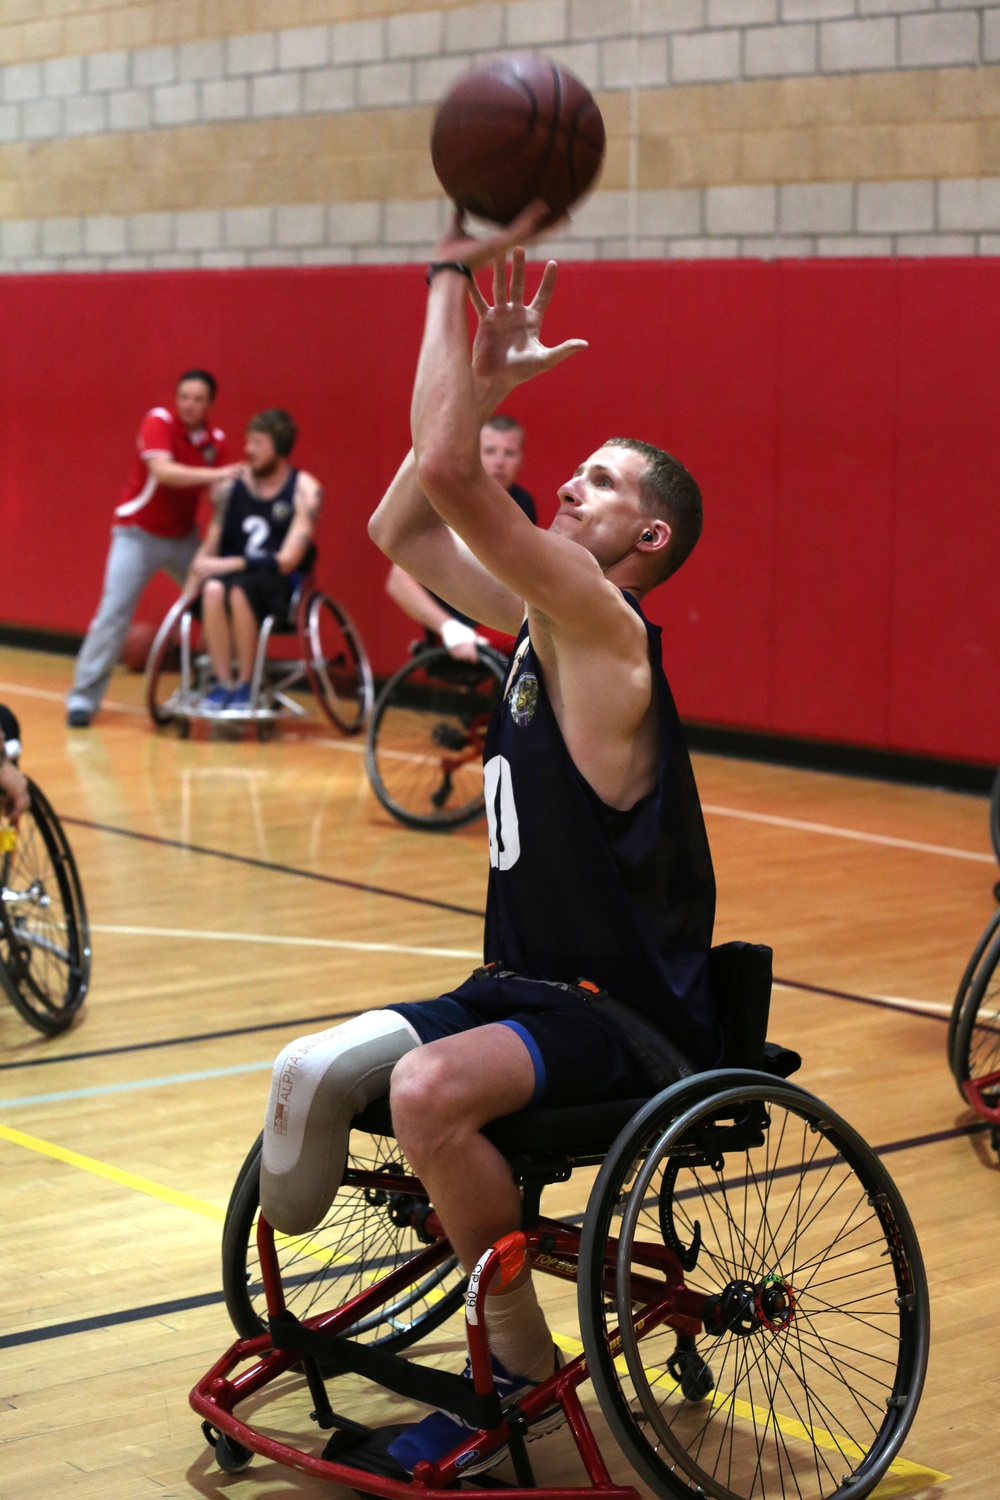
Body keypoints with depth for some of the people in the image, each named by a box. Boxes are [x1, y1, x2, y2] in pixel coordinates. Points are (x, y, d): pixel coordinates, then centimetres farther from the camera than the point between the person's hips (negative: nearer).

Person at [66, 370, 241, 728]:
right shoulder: (158, 422, -16)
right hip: (139, 533, -5)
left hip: (183, 536, 5)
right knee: (113, 612, -11)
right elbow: (162, 471, -31)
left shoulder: (216, 439, -1)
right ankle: (84, 696, -7)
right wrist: (216, 474, -37)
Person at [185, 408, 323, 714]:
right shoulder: (231, 487, 6)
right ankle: (223, 684, -25)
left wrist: (229, 565, -19)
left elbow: (287, 561, -12)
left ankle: (244, 686, -21)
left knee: (239, 588, -36)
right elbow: (209, 548, 11)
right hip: (234, 574, 3)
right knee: (213, 589, -32)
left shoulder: (304, 490, -6)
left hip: (281, 588, -3)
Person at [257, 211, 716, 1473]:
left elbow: (449, 472, -27)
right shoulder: (537, 621, 9)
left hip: (628, 1016, -8)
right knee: (310, 1076, -8)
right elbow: (401, 527, 13)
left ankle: (525, 1367, -12)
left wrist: (457, 275, -20)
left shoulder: (605, 634, -17)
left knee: (429, 1092, -32)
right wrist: (488, 381, 6)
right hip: (529, 984, 8)